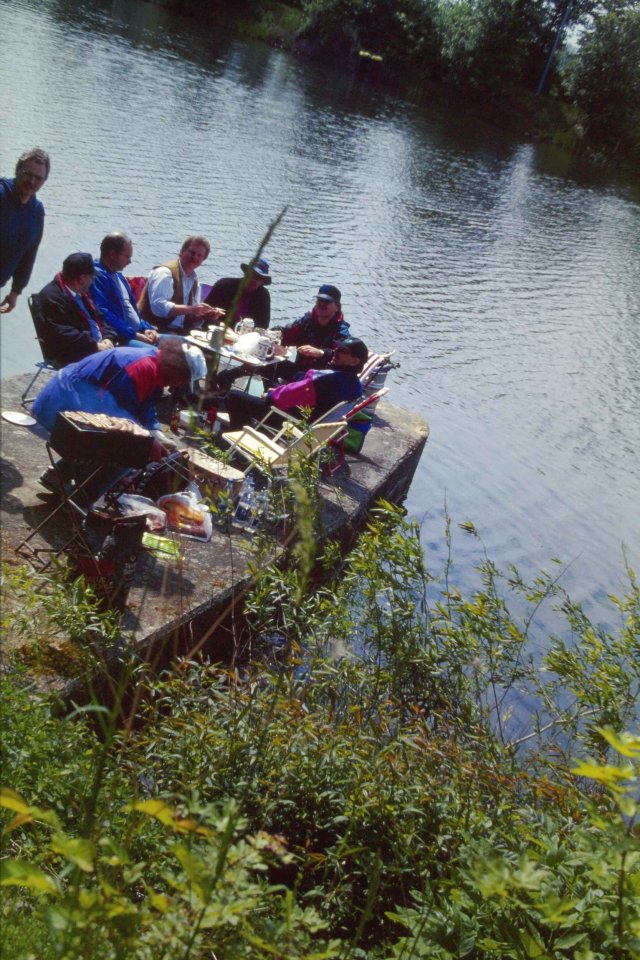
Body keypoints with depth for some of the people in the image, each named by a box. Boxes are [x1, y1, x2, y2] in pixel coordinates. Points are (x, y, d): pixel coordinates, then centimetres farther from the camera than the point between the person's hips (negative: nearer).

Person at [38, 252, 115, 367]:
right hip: (69, 356, -9)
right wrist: (96, 346, -20)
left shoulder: (81, 292, 14)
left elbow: (98, 318, 20)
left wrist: (107, 339, -1)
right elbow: (65, 334, -21)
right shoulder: (51, 297, -13)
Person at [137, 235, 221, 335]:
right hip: (156, 331, -8)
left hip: (178, 333, 8)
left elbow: (191, 316, 15)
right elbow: (158, 306, -28)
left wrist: (206, 314, -5)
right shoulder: (165, 272, -13)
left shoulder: (194, 281, 12)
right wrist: (191, 309, -31)